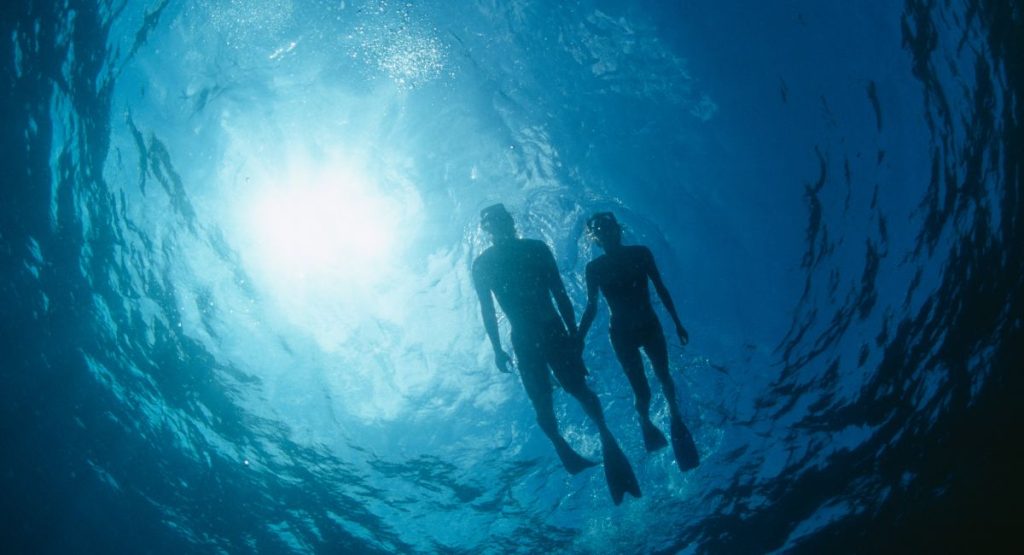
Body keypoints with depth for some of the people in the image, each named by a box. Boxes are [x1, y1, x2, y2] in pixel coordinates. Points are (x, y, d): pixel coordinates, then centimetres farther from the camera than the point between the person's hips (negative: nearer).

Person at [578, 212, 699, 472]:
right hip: (622, 334, -2)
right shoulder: (594, 268, -11)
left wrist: (677, 323, 4)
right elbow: (591, 308, -4)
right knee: (642, 392, -2)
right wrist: (578, 340, -9)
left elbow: (660, 289, 1)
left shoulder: (640, 254, -8)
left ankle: (675, 417, 36)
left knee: (664, 377, 8)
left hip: (650, 326, 2)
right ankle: (645, 423, 29)